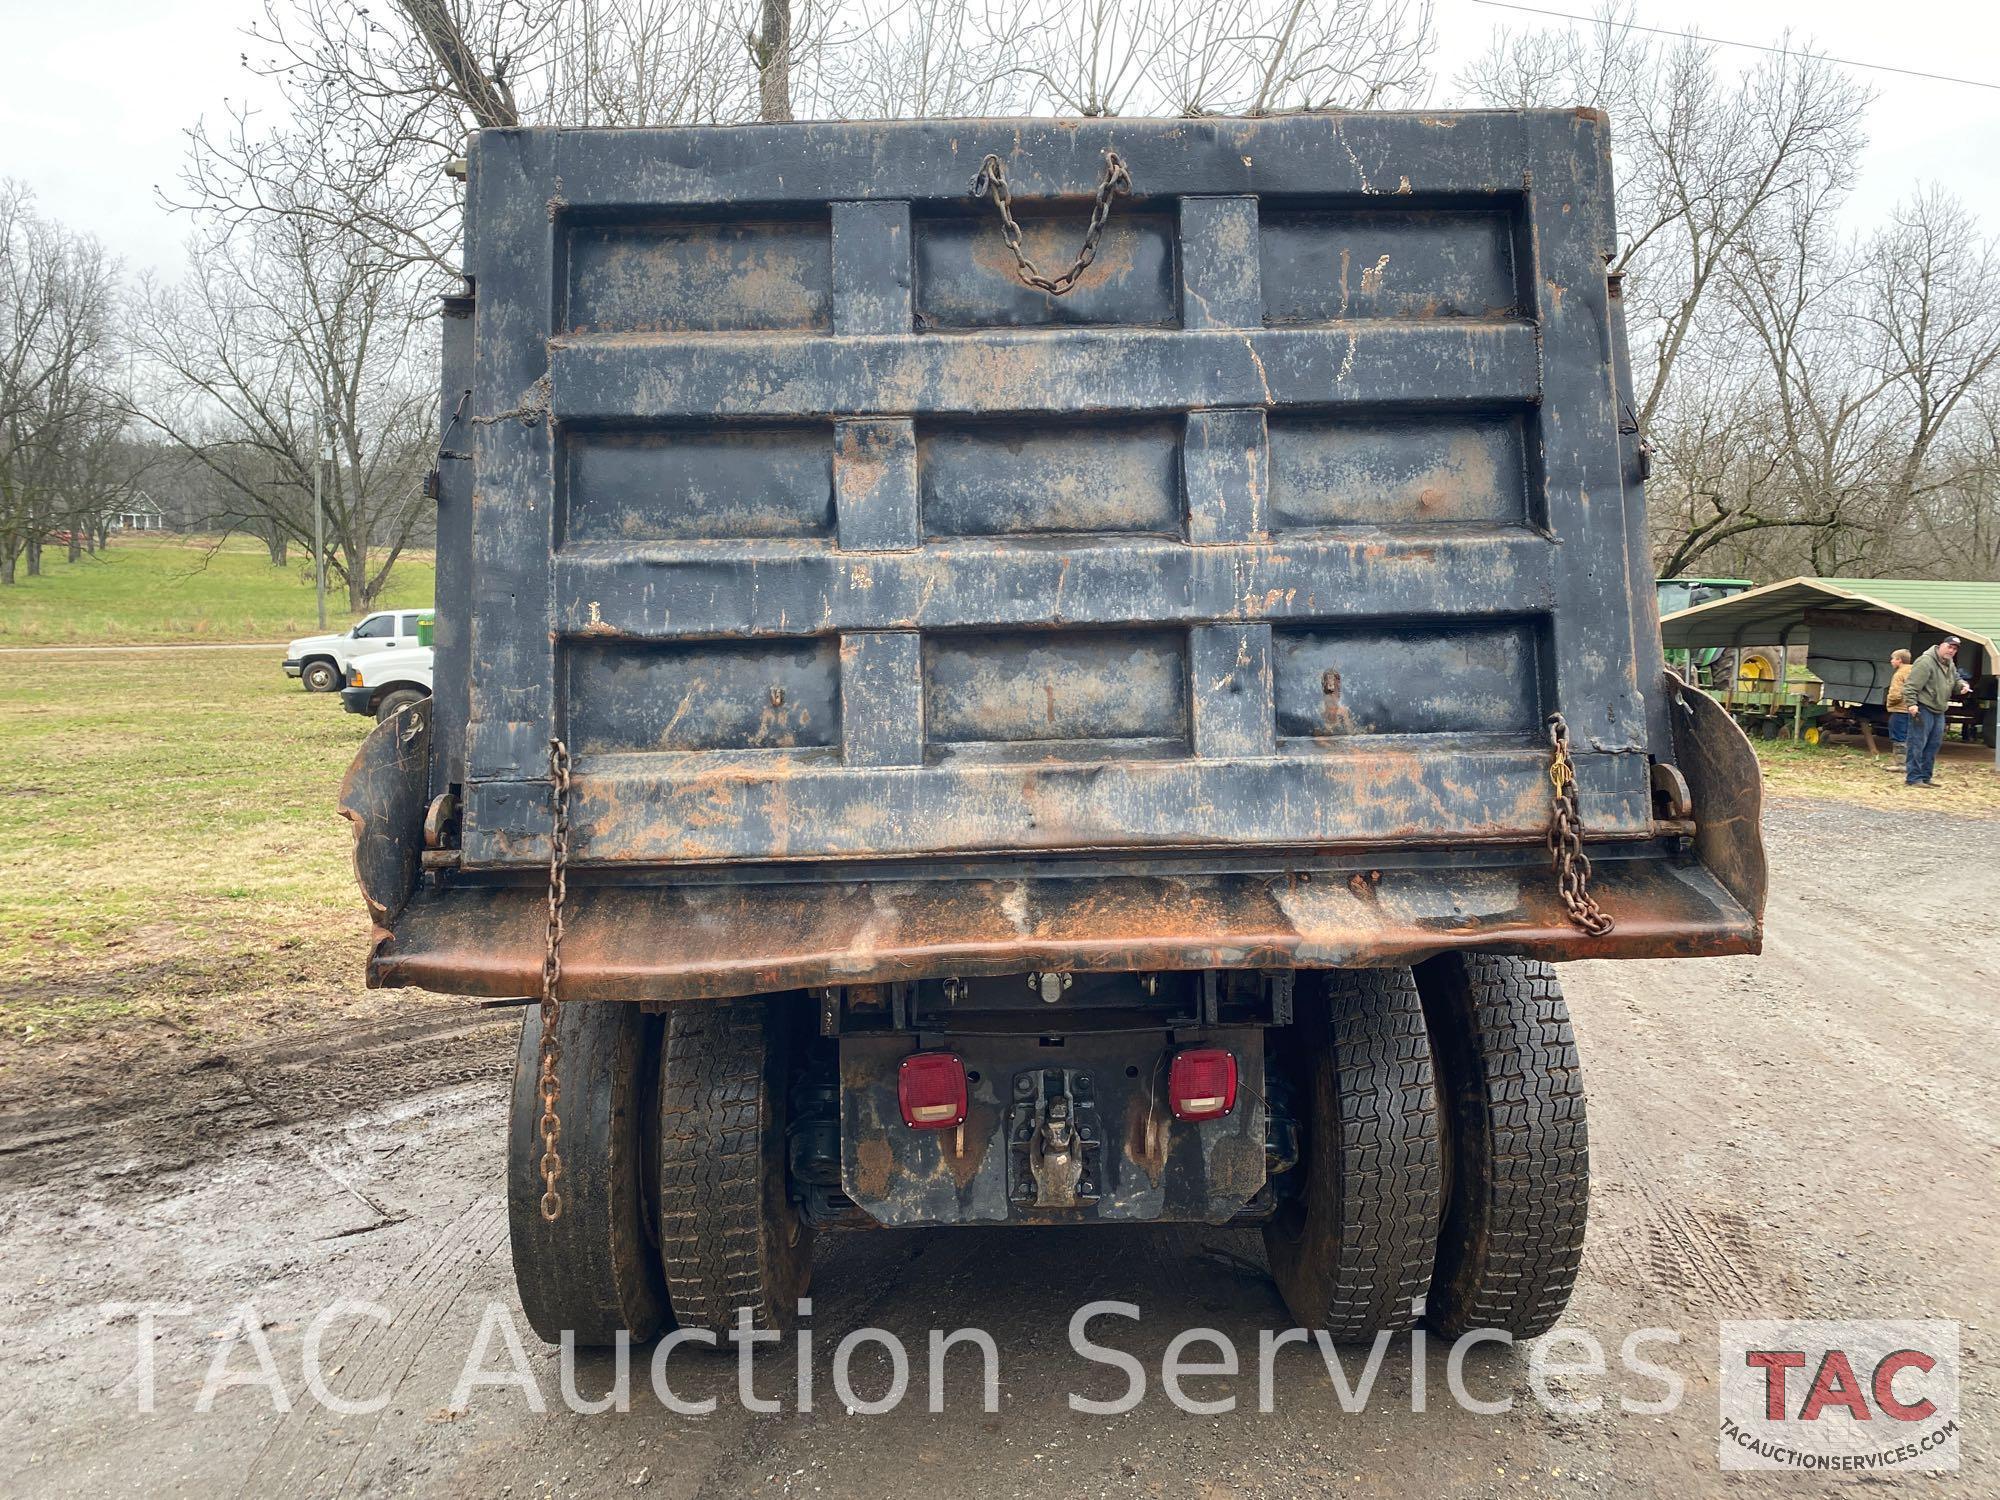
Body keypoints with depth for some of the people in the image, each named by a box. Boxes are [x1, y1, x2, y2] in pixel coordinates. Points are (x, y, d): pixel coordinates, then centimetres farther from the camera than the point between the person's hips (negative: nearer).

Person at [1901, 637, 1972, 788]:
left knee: (1933, 745, 13)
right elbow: (1911, 685, -20)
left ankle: (1925, 777, 21)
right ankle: (1913, 778, -6)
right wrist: (1912, 704, -28)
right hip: (1923, 709, -10)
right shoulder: (1925, 662, -15)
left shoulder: (1950, 665, 15)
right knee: (1917, 745, -8)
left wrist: (1962, 685, 5)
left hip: (1939, 711, 10)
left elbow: (1954, 681, 28)